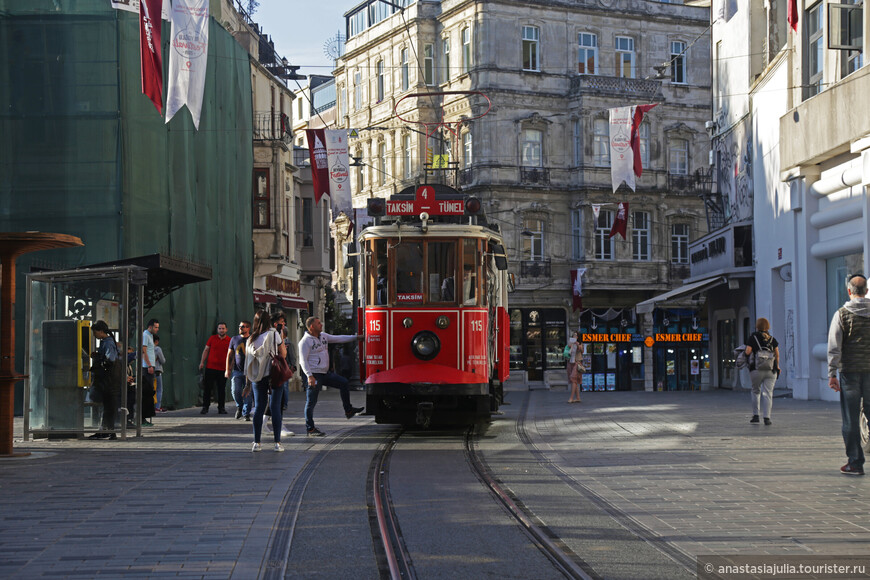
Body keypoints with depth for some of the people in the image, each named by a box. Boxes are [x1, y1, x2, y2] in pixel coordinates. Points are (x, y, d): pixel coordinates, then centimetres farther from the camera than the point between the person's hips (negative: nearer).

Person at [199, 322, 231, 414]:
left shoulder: (229, 341, 2)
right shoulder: (212, 338, 5)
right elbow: (206, 350, 8)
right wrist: (202, 362, 1)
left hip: (222, 369, 0)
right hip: (210, 368, 0)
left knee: (221, 389, 3)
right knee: (207, 388, 2)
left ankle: (221, 408, 11)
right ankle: (205, 407, 8)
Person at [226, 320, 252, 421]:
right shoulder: (234, 339, 9)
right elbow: (229, 355, 13)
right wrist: (227, 370, 7)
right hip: (237, 370, 2)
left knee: (248, 393, -3)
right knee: (235, 391, -10)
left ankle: (246, 414, 7)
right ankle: (239, 407, 18)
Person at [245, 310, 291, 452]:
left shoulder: (250, 339, 5)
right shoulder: (273, 334, -4)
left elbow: (248, 360, 8)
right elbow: (283, 354, 0)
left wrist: (248, 380, 16)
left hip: (256, 377, 3)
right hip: (273, 375, -3)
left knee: (258, 408, 6)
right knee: (275, 408, 0)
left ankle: (256, 443, 3)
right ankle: (277, 442, -2)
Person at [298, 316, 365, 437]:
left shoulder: (323, 336, 12)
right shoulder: (305, 341, -12)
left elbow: (338, 339, 20)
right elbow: (303, 360, -16)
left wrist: (356, 337, 20)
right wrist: (310, 376, -25)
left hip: (325, 373, 9)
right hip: (314, 375, -9)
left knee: (343, 382, 10)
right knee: (311, 402, -4)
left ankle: (348, 410, 21)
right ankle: (310, 429, 1)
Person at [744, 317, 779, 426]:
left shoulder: (753, 337, 0)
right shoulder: (772, 339, 9)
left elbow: (748, 351, -9)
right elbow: (777, 354, 6)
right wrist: (777, 366, 18)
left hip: (756, 370, -2)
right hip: (771, 370, 2)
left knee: (756, 392, 16)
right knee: (768, 394, -1)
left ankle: (755, 415, 12)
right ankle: (767, 417, -10)